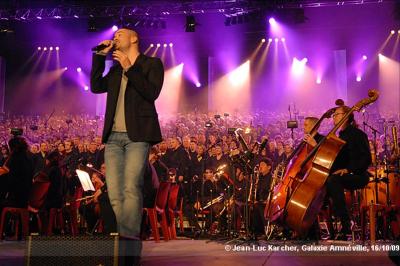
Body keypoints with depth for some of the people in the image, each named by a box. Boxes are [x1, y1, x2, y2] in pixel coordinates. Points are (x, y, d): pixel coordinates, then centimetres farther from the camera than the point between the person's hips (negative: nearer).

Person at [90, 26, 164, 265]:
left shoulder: (152, 64, 8)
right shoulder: (116, 68, 26)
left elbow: (152, 92, -7)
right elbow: (96, 86, 14)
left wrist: (128, 68, -10)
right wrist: (100, 55, 13)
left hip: (137, 136, -6)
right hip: (114, 137, 6)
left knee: (131, 189, -19)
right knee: (115, 194, -3)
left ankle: (129, 246, -22)